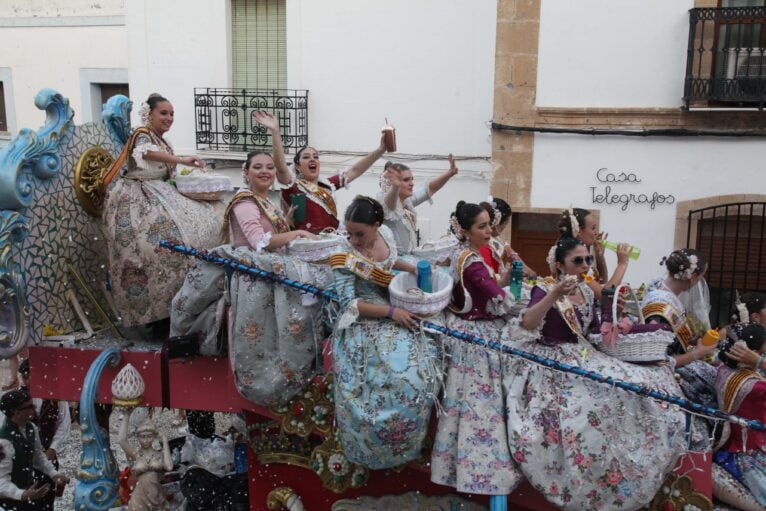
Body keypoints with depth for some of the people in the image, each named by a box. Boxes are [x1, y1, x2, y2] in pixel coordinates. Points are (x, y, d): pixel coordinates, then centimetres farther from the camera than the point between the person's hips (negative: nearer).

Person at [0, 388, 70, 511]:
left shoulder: (30, 427, -7)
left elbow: (39, 456, 6)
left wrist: (54, 474, -7)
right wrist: (23, 495, -44)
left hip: (29, 480, 7)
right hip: (12, 493, -7)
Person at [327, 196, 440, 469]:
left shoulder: (386, 233, -2)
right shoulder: (345, 257, -20)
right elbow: (349, 303, -20)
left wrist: (415, 269, 5)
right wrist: (391, 311, -24)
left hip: (395, 309, 6)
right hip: (363, 322, -6)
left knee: (418, 368, -9)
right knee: (390, 376, -20)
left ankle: (407, 437, 14)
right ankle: (376, 443, 7)